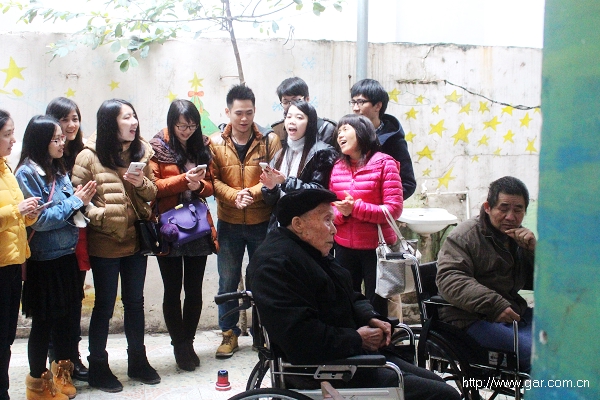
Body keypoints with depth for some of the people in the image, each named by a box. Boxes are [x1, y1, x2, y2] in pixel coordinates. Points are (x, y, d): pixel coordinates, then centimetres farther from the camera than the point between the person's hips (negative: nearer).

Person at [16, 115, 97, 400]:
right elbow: (39, 219, -18)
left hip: (66, 257, 7)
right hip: (43, 261, -7)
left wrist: (81, 199, -4)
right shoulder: (26, 173, -13)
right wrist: (75, 201, -14)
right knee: (43, 322, 4)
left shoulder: (59, 171, 9)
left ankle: (62, 375, 30)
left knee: (64, 318, 15)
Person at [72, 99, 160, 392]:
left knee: (135, 302, 15)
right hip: (104, 244, -5)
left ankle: (138, 361, 30)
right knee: (104, 305, 6)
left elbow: (152, 194, 7)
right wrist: (101, 215, -26)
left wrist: (142, 183, -13)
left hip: (135, 240, 5)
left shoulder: (140, 152, 5)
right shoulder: (89, 156, -10)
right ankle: (97, 367, 21)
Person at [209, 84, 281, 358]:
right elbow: (213, 180, -4)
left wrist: (253, 193, -23)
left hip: (262, 222, 0)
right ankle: (229, 334, 23)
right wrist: (234, 196, -21)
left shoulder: (269, 140, -2)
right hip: (228, 223, 1)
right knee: (227, 281, 9)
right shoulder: (216, 143, 0)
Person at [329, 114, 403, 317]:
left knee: (376, 307, 7)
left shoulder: (384, 163, -8)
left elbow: (394, 209, -14)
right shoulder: (338, 167, 7)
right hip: (344, 248, 4)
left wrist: (356, 208, -21)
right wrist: (341, 213, -12)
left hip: (376, 248, -4)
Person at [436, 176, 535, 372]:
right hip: (473, 319, -7)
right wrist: (494, 306, -29)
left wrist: (533, 250, -5)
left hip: (515, 314, 8)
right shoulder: (465, 235, -3)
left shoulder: (520, 238, 18)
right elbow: (449, 279, -19)